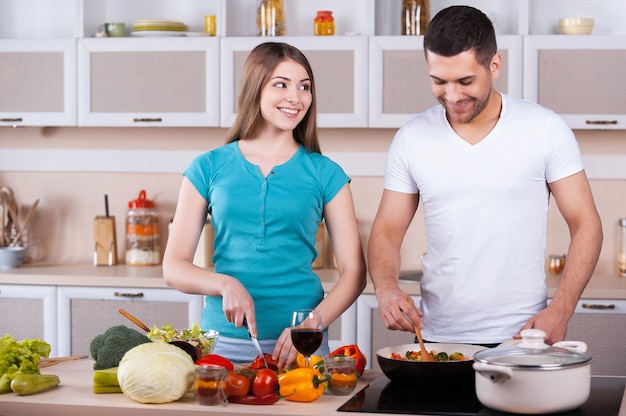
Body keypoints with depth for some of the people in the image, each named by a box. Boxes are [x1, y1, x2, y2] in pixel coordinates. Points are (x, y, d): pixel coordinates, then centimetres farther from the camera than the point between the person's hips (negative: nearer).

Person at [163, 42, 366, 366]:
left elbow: (353, 271, 1)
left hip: (300, 345, 0)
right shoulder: (209, 168, 4)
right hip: (223, 343, 0)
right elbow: (173, 267, 3)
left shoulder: (324, 174, 4)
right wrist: (225, 284, -16)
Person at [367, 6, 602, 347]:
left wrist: (560, 311, -15)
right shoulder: (410, 139, 0)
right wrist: (386, 289, -16)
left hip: (522, 336, -2)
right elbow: (386, 232, 5)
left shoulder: (545, 130, -5)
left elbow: (585, 225, -3)